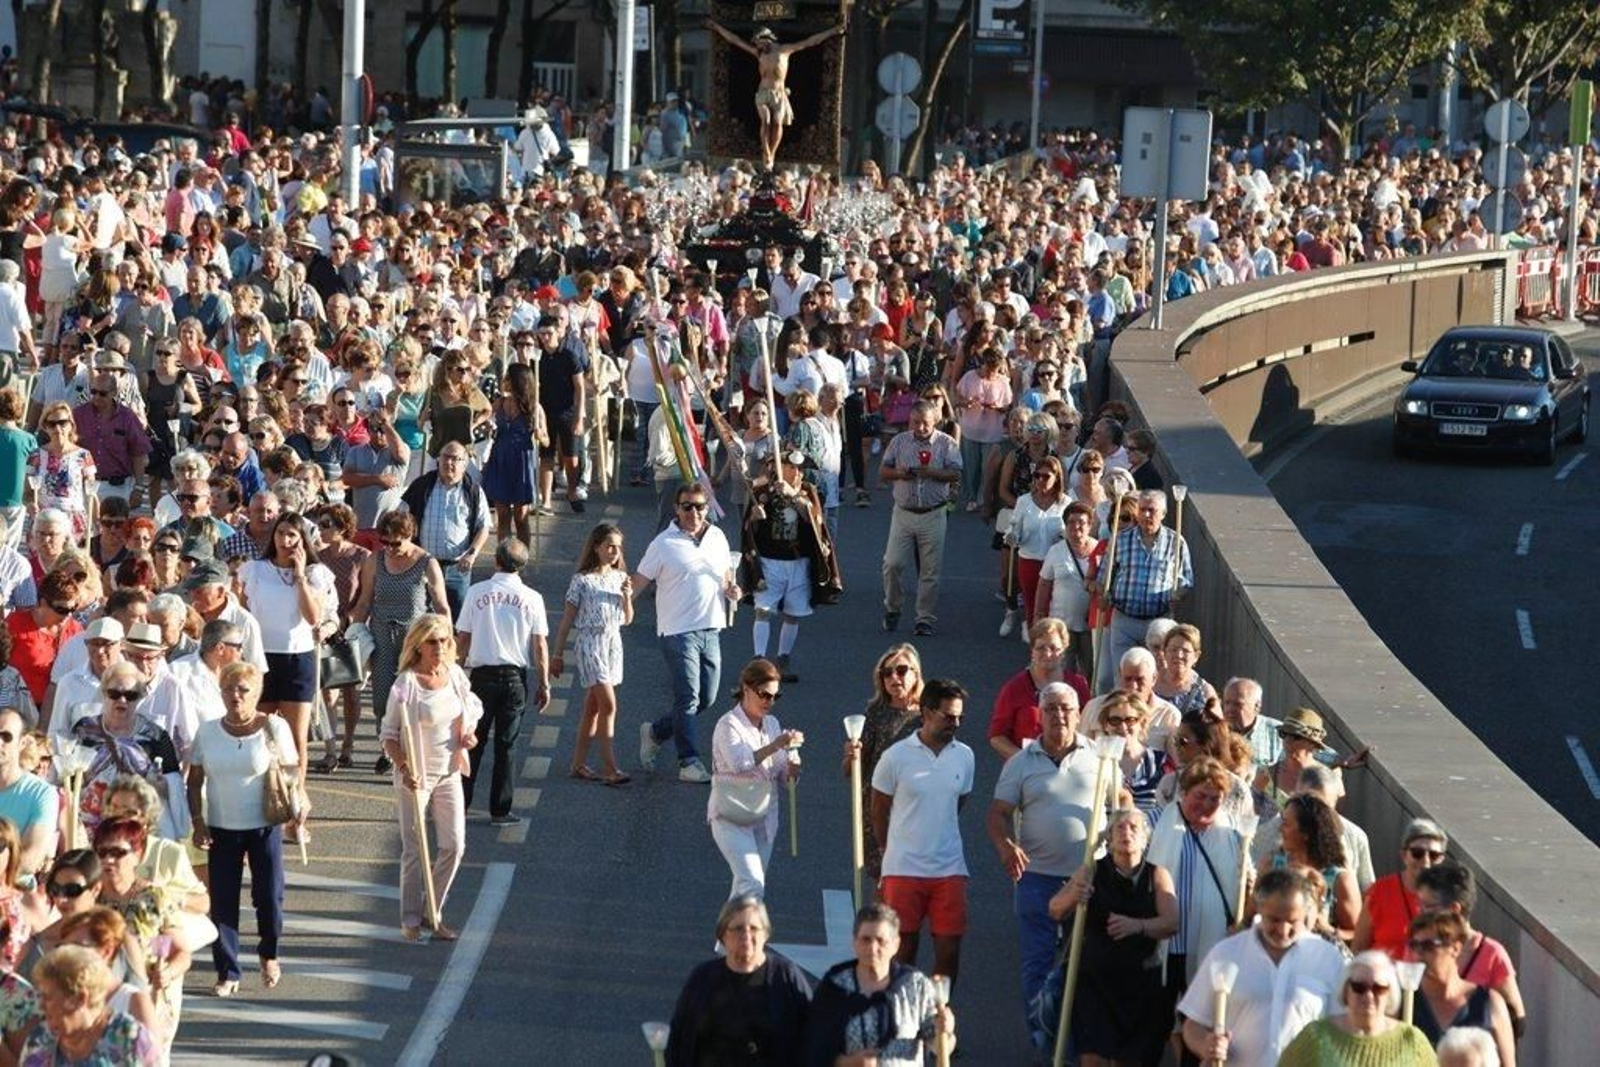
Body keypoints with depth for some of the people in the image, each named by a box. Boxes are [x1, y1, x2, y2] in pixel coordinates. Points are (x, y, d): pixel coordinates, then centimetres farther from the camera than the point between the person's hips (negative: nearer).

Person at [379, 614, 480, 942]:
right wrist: (405, 768, -25)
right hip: (416, 776, -5)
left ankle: (434, 912, 20)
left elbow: (472, 709, 19)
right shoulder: (405, 685, -15)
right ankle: (410, 919, 16)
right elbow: (389, 735, -11)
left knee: (453, 845, 4)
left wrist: (469, 731, -3)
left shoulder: (456, 675, 1)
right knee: (415, 850, 1)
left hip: (449, 773, 5)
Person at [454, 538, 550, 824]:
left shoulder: (477, 592, -3)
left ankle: (460, 803, 11)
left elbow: (462, 639, -1)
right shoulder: (531, 598, -3)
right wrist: (543, 684, 5)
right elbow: (539, 646, -2)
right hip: (514, 677, 0)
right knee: (506, 745, 5)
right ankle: (500, 810, 7)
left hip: (481, 674, 0)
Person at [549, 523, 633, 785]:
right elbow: (567, 620, -3)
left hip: (613, 643, 6)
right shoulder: (582, 580, -8)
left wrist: (627, 597, -8)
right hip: (590, 643, -6)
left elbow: (627, 619, 11)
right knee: (609, 705, -13)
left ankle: (578, 763, 18)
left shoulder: (620, 578, 7)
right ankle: (609, 768, -13)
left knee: (593, 707, 10)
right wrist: (557, 654, -2)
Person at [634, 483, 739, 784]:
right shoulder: (664, 544, -5)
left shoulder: (717, 538, 11)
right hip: (678, 631, -6)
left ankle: (655, 732, 29)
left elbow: (726, 574, 24)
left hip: (711, 629, 6)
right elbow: (639, 581, -6)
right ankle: (688, 762, -2)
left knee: (707, 699, 10)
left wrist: (731, 589, 2)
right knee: (688, 698, -8)